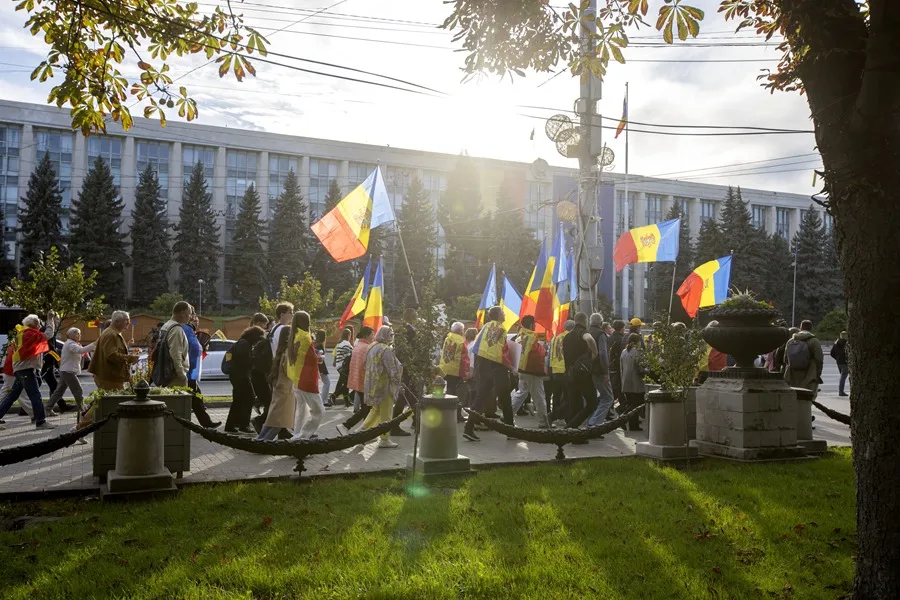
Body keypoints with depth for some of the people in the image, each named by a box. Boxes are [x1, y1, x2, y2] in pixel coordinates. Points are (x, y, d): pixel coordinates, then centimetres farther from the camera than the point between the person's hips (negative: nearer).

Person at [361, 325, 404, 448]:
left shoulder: (371, 347, 8)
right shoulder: (386, 350, -18)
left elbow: (367, 365, 16)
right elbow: (392, 370, -18)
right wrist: (397, 383, -8)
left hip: (372, 384, 8)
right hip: (384, 385, -8)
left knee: (376, 410, 22)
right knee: (386, 413, 3)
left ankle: (363, 430, 19)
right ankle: (385, 439, 9)